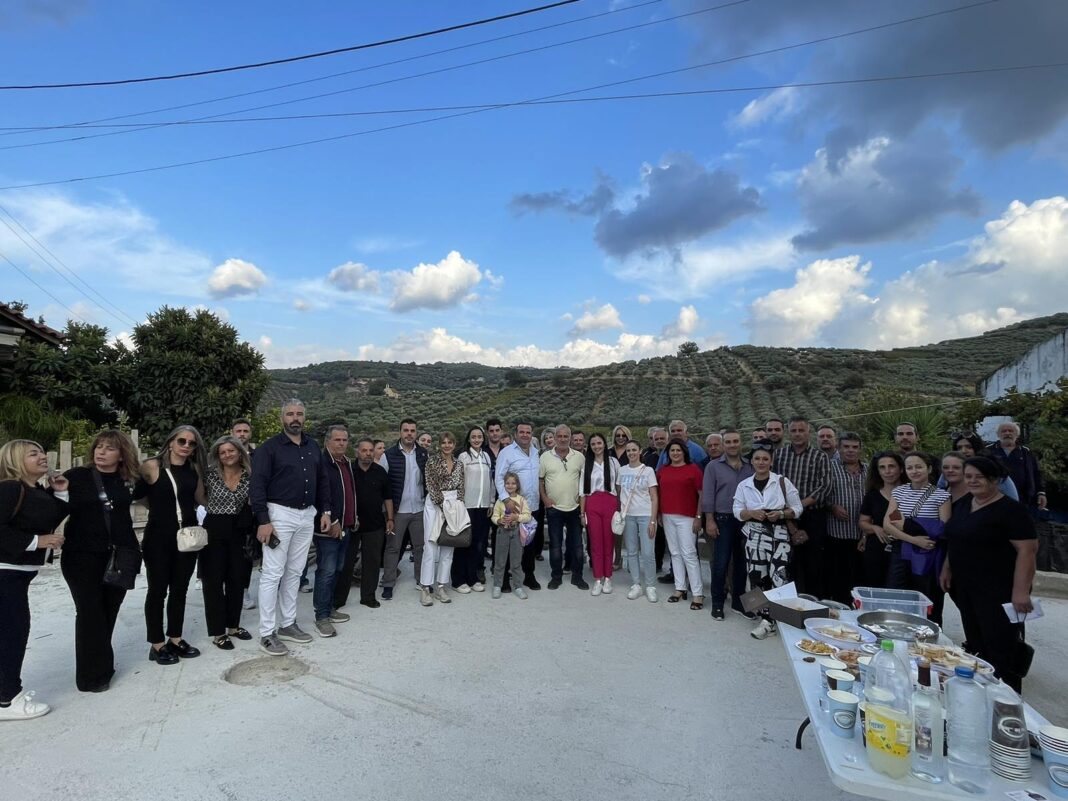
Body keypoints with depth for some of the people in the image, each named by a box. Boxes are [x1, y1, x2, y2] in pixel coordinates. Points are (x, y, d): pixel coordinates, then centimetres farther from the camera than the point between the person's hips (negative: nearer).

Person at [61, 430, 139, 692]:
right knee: (90, 613, 0)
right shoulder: (76, 476, -5)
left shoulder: (128, 480, 3)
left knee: (109, 611, 12)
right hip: (82, 556, -3)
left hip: (119, 556, 3)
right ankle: (93, 674, 13)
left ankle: (101, 664, 29)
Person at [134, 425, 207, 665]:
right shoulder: (153, 466, -8)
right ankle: (157, 644, 18)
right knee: (158, 590, 5)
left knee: (180, 589, 13)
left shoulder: (194, 471, 7)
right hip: (158, 537, -5)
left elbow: (200, 501, 7)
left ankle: (175, 638, 26)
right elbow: (135, 494, -13)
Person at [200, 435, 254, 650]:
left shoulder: (249, 476, 1)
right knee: (214, 580, 3)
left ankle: (233, 625, 25)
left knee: (237, 579, 9)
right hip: (214, 530, -3)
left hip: (238, 532, 3)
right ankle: (218, 632, 13)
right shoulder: (210, 474, -6)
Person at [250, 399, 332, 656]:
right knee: (272, 574, -2)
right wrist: (263, 521, -16)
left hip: (307, 515, 6)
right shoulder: (269, 447, -7)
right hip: (280, 514, -6)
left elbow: (323, 480, 15)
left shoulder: (313, 447, 10)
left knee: (294, 572, 14)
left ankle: (288, 624, 25)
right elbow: (257, 485, -11)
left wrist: (325, 511, 9)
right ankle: (267, 634, 7)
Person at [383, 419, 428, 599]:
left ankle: (422, 579, 25)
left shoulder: (423, 454, 3)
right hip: (397, 510, -2)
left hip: (419, 509, 3)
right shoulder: (390, 454, -6)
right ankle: (388, 584, 17)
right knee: (393, 547, 7)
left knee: (420, 546, 12)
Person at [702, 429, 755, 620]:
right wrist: (709, 520, -10)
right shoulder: (713, 466, -1)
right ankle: (717, 603, 13)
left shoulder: (751, 466, 7)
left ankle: (738, 601, 24)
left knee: (742, 562, 11)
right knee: (720, 563, 0)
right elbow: (708, 495, -4)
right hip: (723, 520, -3)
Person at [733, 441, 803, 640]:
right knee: (757, 577, 3)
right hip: (754, 535, 2)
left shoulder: (783, 482, 0)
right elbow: (737, 511, 5)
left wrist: (780, 514, -14)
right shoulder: (744, 485, 6)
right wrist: (752, 513, -13)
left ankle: (769, 620, 0)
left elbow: (797, 509, 3)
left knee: (778, 576, -13)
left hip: (779, 534, -2)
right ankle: (767, 619, 16)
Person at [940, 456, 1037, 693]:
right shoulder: (963, 503, 9)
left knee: (1002, 649, -3)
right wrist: (947, 568, 14)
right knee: (975, 646, 15)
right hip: (965, 588, 7)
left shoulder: (1011, 509, -13)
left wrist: (1021, 591, -22)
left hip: (998, 592, -7)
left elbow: (1027, 549, -17)